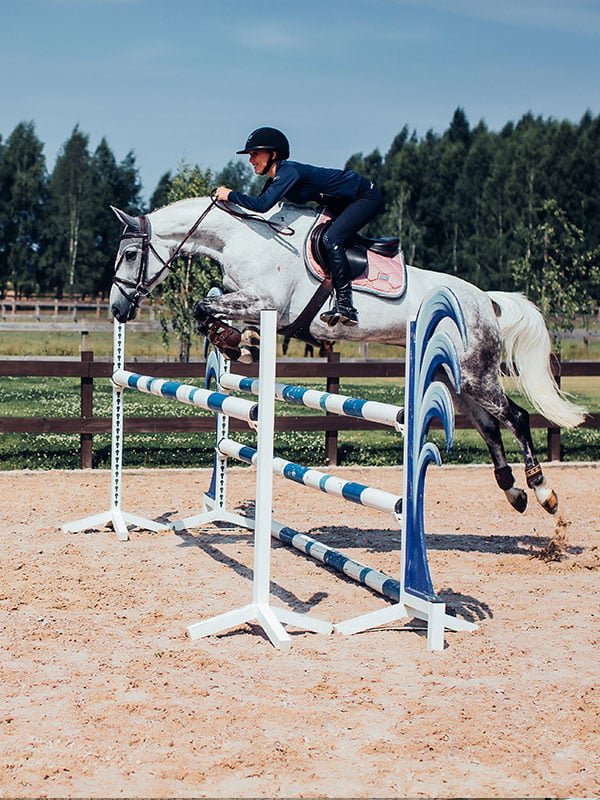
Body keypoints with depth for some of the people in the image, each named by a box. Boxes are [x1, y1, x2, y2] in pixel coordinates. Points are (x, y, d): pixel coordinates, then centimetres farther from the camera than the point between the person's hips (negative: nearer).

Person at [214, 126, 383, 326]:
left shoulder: (289, 172, -28)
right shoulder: (276, 177, 1)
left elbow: (262, 205, -37)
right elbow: (258, 203, 8)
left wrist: (230, 195, -27)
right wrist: (226, 196, 0)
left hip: (366, 197, -10)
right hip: (343, 203, 11)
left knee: (331, 239, -25)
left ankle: (345, 305, -23)